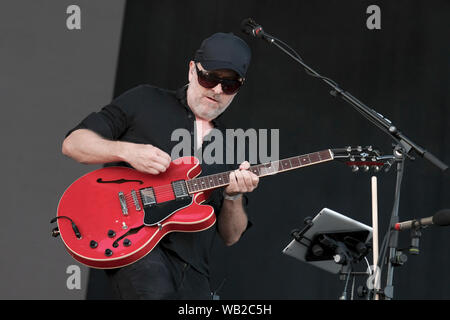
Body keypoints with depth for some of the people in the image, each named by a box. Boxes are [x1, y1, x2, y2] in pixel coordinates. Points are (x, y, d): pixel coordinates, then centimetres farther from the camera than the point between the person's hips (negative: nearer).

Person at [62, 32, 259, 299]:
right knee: (159, 292, -35)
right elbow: (73, 143, 3)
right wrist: (127, 151, -14)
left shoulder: (230, 146, 20)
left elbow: (230, 236, 18)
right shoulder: (145, 102, 9)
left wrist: (234, 197, -4)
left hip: (191, 272, 5)